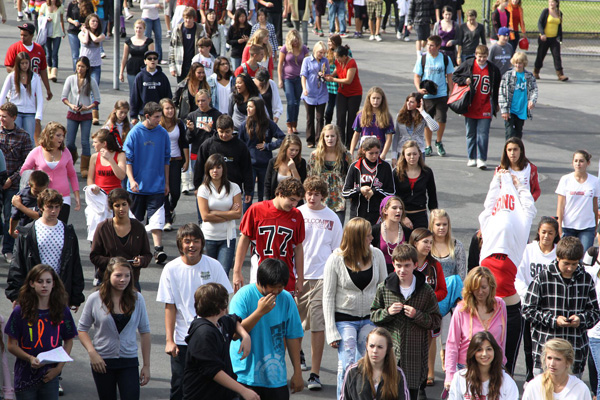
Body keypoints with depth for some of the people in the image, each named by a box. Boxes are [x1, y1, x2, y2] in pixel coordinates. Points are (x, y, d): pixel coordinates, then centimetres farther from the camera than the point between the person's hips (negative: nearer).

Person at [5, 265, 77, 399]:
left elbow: (68, 341, 10)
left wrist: (59, 367, -2)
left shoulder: (62, 311, 0)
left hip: (50, 377, 1)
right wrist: (30, 358, -20)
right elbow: (11, 345, -3)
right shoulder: (20, 312, -6)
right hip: (25, 377, -1)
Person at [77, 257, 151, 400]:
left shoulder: (137, 299, -1)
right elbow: (82, 329, 2)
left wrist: (146, 365, 3)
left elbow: (144, 332, 5)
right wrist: (92, 353, -13)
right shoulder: (95, 299, -5)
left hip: (129, 362, 0)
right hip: (102, 361, 0)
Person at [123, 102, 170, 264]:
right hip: (138, 185, -1)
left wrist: (166, 183, 14)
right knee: (135, 219, 10)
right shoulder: (135, 133, -5)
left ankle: (158, 248, -18)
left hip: (156, 185, 1)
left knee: (157, 218, -12)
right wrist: (131, 180, -16)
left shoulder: (163, 133, 3)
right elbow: (127, 158, -4)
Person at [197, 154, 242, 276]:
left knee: (223, 274, -11)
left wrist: (215, 213, -10)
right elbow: (205, 216, -10)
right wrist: (229, 214, -8)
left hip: (228, 237, 0)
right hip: (209, 237, 0)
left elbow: (238, 214, -6)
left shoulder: (233, 188, 3)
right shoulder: (203, 189, -1)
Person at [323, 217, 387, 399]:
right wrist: (331, 331, -9)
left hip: (370, 318, 3)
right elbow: (328, 297, -5)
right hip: (344, 319, -3)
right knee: (347, 366, -9)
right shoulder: (336, 260, -9)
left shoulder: (376, 255, 0)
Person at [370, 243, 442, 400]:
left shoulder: (425, 291, -1)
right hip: (389, 352, 1)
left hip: (415, 354, -1)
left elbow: (436, 321, 3)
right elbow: (373, 315, 10)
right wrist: (388, 312, -10)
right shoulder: (384, 288, 2)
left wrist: (417, 315, -14)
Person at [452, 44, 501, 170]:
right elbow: (455, 76, 9)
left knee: (483, 134, -7)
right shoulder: (467, 65, -1)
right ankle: (472, 158, 21)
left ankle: (482, 159, -4)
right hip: (470, 107, 1)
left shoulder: (493, 69, 2)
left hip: (485, 108, -1)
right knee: (471, 133, 10)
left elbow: (497, 88, 14)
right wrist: (464, 81, -10)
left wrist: (497, 103, 14)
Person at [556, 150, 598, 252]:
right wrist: (559, 226, -6)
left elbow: (595, 205, 12)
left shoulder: (594, 181, 3)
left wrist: (595, 227, 15)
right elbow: (560, 205, -1)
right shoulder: (565, 180, 0)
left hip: (587, 228, 1)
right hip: (568, 227, 0)